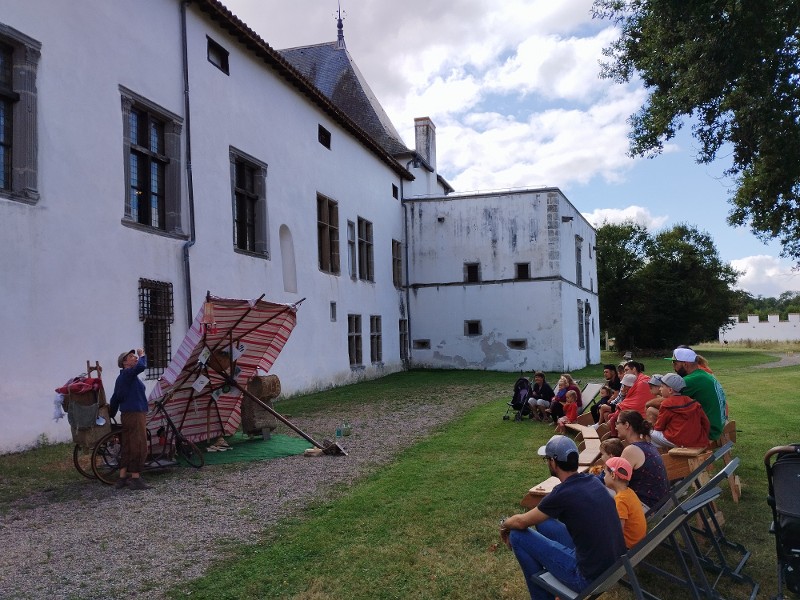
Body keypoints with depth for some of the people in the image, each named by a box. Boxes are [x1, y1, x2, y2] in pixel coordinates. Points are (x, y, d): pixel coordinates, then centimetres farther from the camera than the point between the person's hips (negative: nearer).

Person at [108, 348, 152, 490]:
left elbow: (115, 399, 24)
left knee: (128, 447, 13)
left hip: (127, 415, 10)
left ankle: (122, 478, 16)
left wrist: (111, 415, 31)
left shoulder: (121, 378, 19)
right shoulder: (128, 373, -11)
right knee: (139, 447, -7)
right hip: (135, 414, -10)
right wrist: (142, 355, -13)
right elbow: (141, 366, -32)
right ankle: (135, 479, -4)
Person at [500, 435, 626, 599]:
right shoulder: (593, 480, 2)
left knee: (518, 535, 0)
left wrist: (504, 525, 16)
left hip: (591, 577, -8)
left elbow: (521, 522, -4)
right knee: (542, 522, 18)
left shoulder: (563, 493, -20)